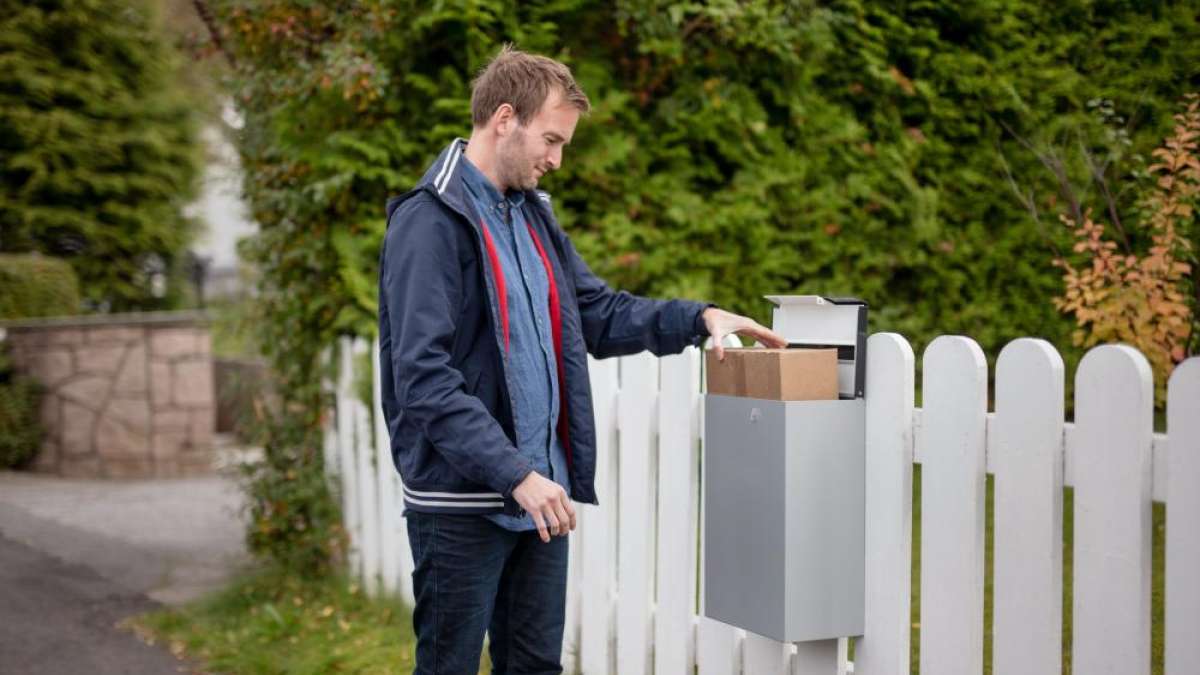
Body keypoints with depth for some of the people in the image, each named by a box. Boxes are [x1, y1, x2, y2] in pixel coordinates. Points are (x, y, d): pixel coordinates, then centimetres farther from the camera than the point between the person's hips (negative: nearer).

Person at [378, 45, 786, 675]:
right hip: (463, 502, -8)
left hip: (540, 493, 8)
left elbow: (600, 313, 20)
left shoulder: (532, 215, 13)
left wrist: (699, 317, 5)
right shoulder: (430, 220, -14)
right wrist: (515, 474, -27)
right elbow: (423, 376, -22)